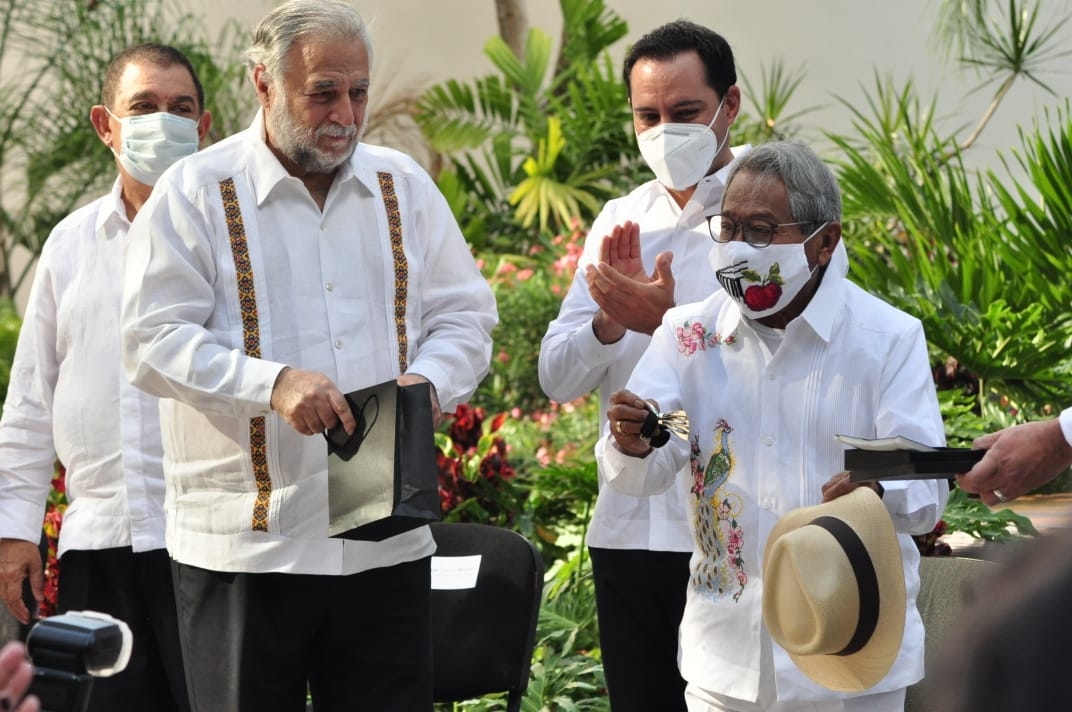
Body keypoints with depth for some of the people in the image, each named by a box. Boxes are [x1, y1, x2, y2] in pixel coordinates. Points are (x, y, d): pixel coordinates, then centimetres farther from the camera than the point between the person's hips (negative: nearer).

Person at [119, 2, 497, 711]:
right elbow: (154, 340, -8)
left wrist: (427, 381, -9)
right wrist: (272, 382, -22)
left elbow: (464, 315, 13)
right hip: (244, 543, -3)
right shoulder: (195, 192, -1)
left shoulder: (403, 185, 12)